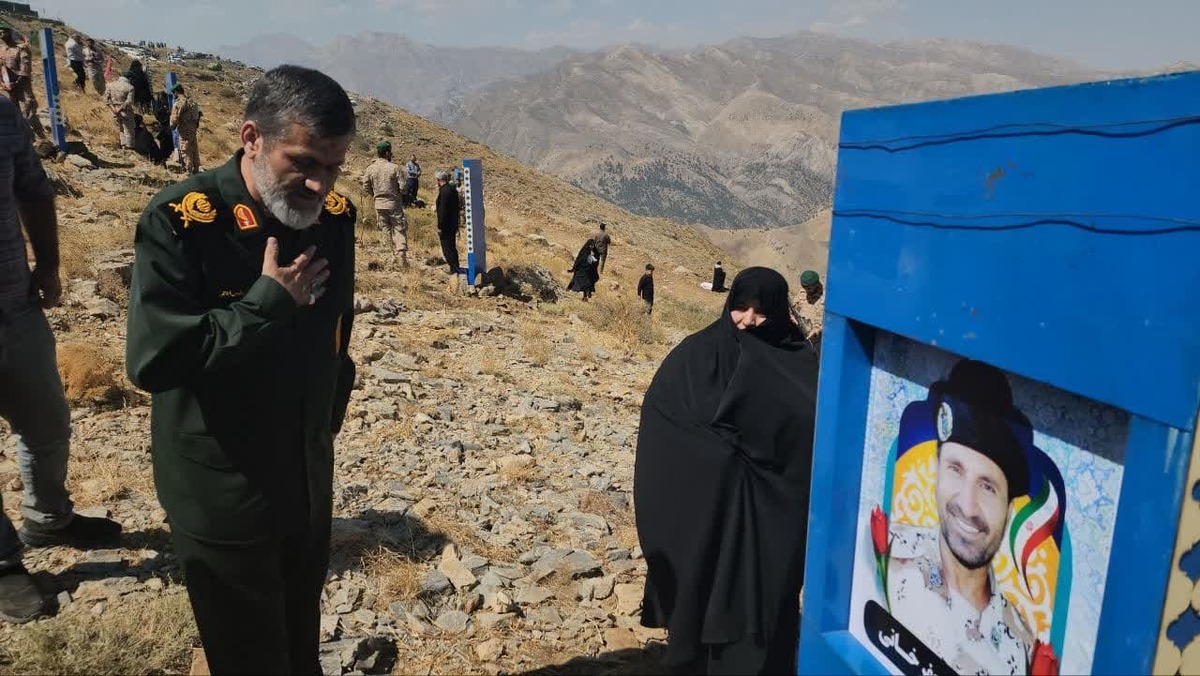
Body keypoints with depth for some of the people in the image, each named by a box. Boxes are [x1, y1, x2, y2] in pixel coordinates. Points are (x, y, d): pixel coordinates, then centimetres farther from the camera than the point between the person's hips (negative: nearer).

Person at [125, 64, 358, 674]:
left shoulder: (334, 216, -3)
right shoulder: (179, 222, -20)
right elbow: (152, 359, -25)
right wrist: (269, 301, -24)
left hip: (309, 480, 5)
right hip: (221, 497, -5)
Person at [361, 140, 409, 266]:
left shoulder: (370, 169, -2)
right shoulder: (394, 168, -13)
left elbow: (366, 188, 2)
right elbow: (402, 187, -14)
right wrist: (400, 194, 8)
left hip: (379, 205, 4)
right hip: (394, 203, -4)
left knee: (387, 230, 15)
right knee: (399, 229, 2)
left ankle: (393, 254, 21)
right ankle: (401, 253, -11)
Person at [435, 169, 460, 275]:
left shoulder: (444, 192, -19)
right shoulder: (453, 189, 9)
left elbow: (443, 210, -21)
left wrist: (440, 227, -17)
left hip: (446, 226, -9)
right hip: (453, 224, 9)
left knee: (447, 248, -2)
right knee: (452, 247, 17)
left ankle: (454, 269, 1)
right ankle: (455, 269, 25)